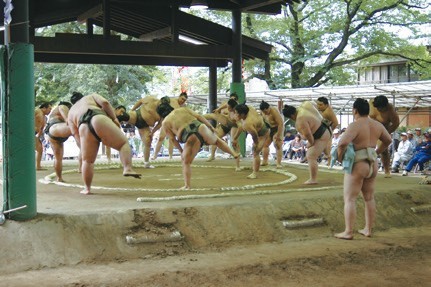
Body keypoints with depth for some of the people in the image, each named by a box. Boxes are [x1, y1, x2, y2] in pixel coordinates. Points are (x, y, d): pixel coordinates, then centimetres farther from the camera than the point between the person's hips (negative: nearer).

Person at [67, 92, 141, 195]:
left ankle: (87, 188, 20)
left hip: (83, 128, 3)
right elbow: (105, 102, 11)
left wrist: (83, 149, 25)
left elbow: (75, 134, 24)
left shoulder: (71, 113, 36)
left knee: (87, 160, 17)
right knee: (123, 143, 3)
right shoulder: (91, 96, 34)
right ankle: (127, 168, -20)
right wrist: (114, 118, 10)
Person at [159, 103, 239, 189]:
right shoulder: (183, 109, 20)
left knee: (186, 162, 14)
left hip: (190, 138, -3)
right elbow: (198, 116, 12)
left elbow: (173, 139, 10)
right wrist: (211, 127, 14)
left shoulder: (165, 123, 12)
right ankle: (234, 153, 29)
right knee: (217, 140, 34)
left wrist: (181, 151, 18)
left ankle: (187, 185, 5)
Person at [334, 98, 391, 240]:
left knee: (349, 199, -1)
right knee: (369, 198, 17)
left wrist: (339, 155, -15)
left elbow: (343, 142, -31)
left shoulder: (355, 125, -18)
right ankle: (368, 229, 23)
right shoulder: (377, 125, 6)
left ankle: (348, 232, -1)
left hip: (357, 165, -7)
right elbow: (388, 140, 21)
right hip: (372, 164, 7)